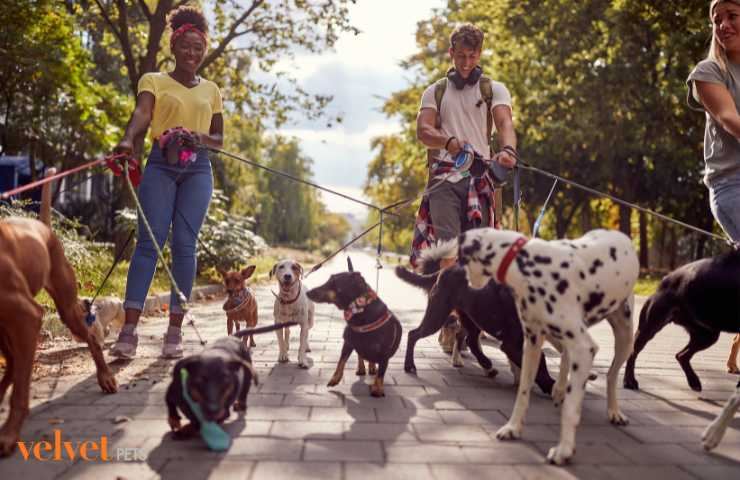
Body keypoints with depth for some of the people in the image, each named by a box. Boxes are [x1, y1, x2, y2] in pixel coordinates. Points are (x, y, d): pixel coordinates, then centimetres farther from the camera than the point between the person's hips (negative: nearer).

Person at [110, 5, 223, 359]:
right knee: (149, 241, -11)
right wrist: (128, 140, -34)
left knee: (184, 245, -4)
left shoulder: (211, 90, 17)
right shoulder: (154, 81, 7)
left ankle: (175, 331, -1)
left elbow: (219, 140, 19)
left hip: (197, 170, 2)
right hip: (161, 165, -2)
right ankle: (129, 330, -13)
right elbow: (141, 114, -13)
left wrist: (201, 137, -4)